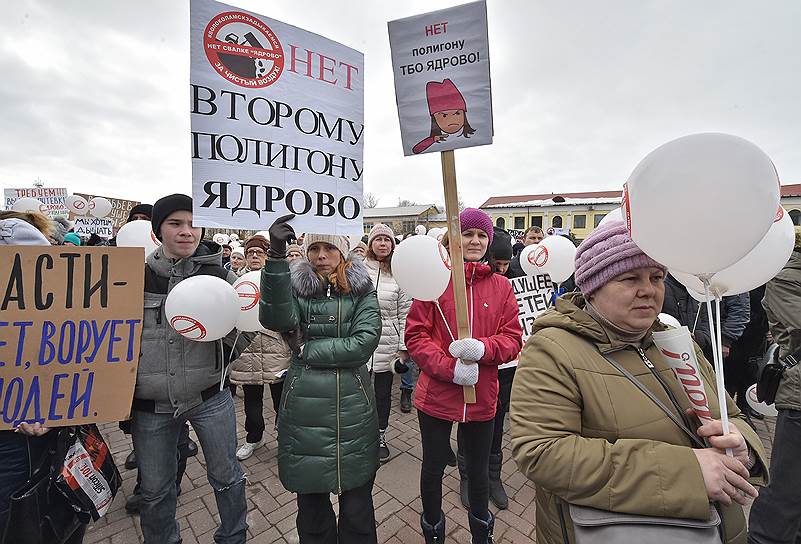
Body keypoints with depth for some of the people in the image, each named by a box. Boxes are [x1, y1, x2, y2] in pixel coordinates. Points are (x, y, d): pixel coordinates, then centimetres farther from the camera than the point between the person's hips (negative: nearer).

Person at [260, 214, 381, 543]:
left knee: (357, 501, 16)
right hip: (304, 408, 1)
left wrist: (307, 349, -11)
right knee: (310, 501, 18)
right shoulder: (296, 286, 1)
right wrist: (276, 256, -29)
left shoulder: (361, 289, -1)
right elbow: (276, 319, -21)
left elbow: (364, 343, -13)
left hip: (353, 408, 0)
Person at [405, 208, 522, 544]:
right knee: (433, 467, 18)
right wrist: (450, 367, -21)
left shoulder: (501, 286, 1)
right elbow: (416, 335, -9)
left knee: (478, 469, 23)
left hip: (482, 397, 2)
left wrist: (482, 348, -21)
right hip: (436, 394, -2)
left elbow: (513, 339, -2)